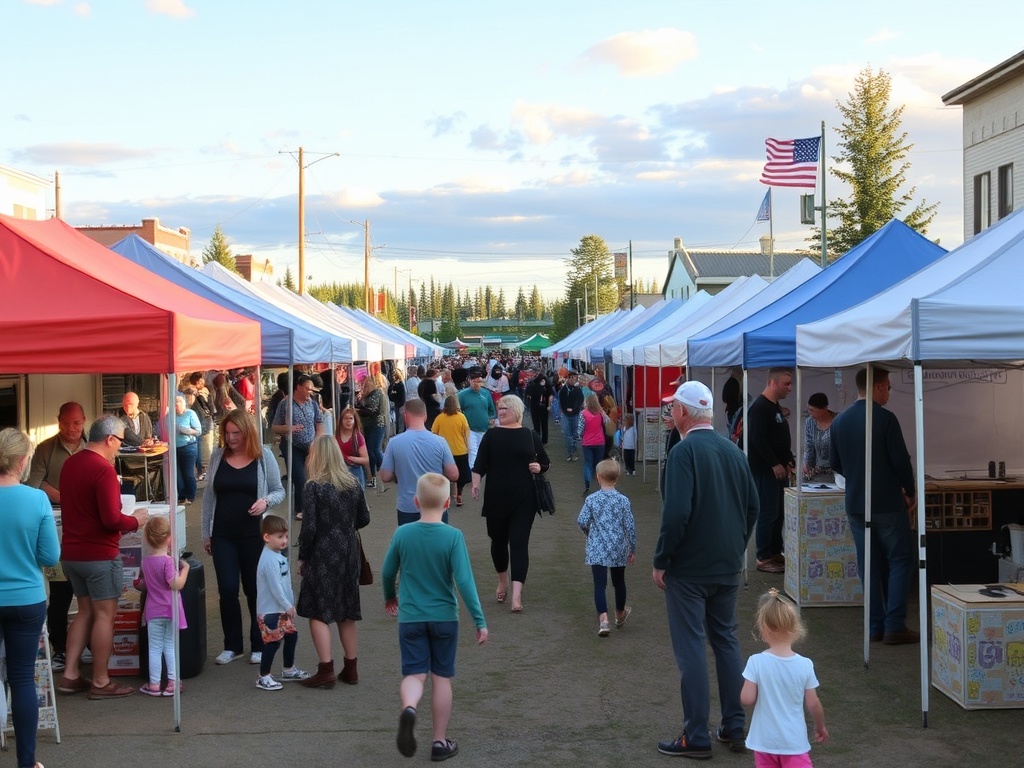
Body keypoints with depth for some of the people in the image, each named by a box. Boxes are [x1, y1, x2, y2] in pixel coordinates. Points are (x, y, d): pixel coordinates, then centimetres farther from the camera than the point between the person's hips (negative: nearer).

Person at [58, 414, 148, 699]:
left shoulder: (70, 464, 7)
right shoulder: (103, 469, -19)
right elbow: (111, 519, -23)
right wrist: (135, 521, -5)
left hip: (72, 553, 8)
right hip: (99, 555, -8)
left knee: (85, 612, 18)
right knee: (105, 615, 2)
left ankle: (70, 675, 17)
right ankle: (100, 682, 8)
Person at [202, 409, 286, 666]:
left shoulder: (263, 455, -3)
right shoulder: (217, 455, 3)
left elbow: (279, 491, 3)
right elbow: (209, 495, 9)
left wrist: (266, 501, -20)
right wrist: (206, 533, 9)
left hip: (254, 534, -2)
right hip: (223, 535, 2)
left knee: (255, 590, 8)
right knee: (227, 590, 0)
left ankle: (259, 645, 21)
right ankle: (232, 646, 16)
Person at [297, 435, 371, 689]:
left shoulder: (314, 487, -13)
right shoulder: (354, 484, 3)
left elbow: (309, 528, -15)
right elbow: (364, 519, 11)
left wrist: (302, 558, -3)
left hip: (322, 555, -6)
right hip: (348, 554, 6)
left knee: (318, 613, 1)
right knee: (347, 613, 14)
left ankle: (326, 670, -3)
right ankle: (351, 668, 20)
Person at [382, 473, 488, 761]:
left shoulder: (402, 534, -5)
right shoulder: (454, 537, -13)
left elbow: (387, 572, 6)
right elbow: (464, 581, -16)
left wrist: (389, 597, 27)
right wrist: (480, 621, -10)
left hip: (410, 618, 1)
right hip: (444, 618, -1)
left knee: (414, 674, 5)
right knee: (441, 677, 11)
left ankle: (409, 708, -28)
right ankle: (440, 742, 17)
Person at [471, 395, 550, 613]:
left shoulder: (530, 436, 5)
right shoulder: (491, 436, 4)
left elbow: (545, 461, 15)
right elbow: (479, 464, -6)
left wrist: (539, 467, -7)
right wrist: (475, 483, -23)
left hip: (523, 499, -1)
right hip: (496, 498, 1)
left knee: (519, 542, -8)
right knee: (498, 540, 13)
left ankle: (516, 595, -15)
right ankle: (502, 581, 38)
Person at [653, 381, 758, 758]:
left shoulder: (684, 452, -16)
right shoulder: (734, 451, 5)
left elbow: (676, 514, -22)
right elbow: (752, 507, 11)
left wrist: (660, 561, -13)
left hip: (688, 570, -7)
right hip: (728, 567, 7)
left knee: (691, 649, 1)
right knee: (727, 641, 16)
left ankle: (696, 737, 6)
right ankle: (734, 728, 22)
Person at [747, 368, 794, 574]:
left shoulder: (776, 407, 16)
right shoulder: (759, 407, -15)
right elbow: (758, 439, -22)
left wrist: (789, 461, 13)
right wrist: (775, 464, -20)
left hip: (779, 469, 10)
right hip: (765, 470, -10)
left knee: (779, 512, 13)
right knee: (768, 514, -6)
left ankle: (775, 553, 21)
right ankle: (764, 558, -1)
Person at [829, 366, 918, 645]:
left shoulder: (839, 421, 5)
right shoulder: (885, 418, -13)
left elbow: (836, 463, 13)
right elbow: (901, 460, -13)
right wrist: (910, 492, 1)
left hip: (855, 505, 6)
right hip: (888, 504, -5)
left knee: (868, 566, 11)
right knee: (900, 561, 4)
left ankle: (875, 626, 13)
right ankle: (895, 626, -1)